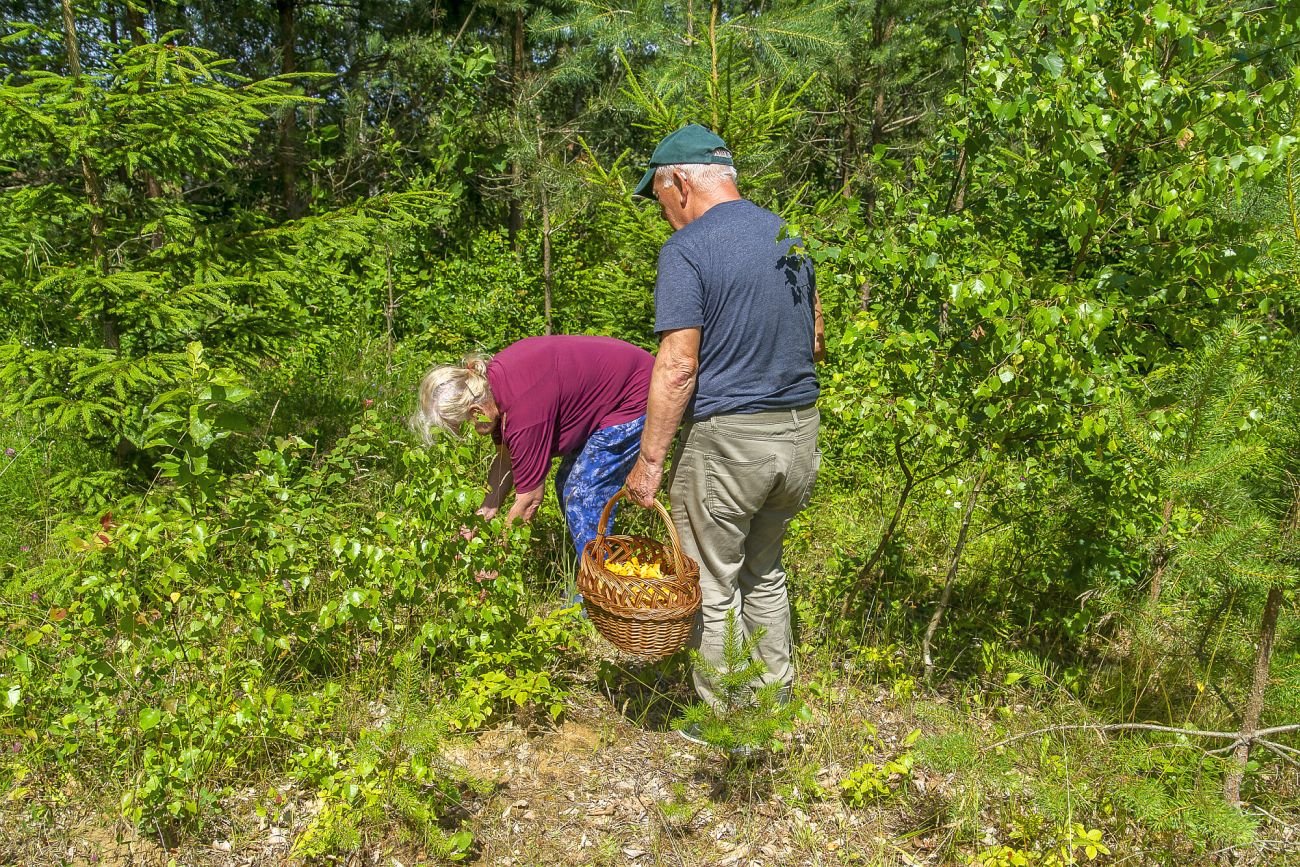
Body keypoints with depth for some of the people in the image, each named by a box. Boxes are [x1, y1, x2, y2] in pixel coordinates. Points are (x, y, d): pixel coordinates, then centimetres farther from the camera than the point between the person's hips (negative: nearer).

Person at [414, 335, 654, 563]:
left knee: (582, 498, -12)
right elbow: (506, 458, 4)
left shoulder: (523, 410, -33)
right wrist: (485, 513, -4)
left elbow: (530, 499, -23)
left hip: (634, 396, -10)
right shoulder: (488, 381, -7)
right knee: (567, 485, 13)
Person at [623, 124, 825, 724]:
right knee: (765, 573, 24)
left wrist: (649, 460, -14)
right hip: (800, 432, 8)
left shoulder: (686, 250, -13)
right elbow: (816, 341, 16)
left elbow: (678, 366, -19)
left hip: (726, 438, -7)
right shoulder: (790, 236, 9)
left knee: (713, 589, 9)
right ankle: (775, 702, 35)